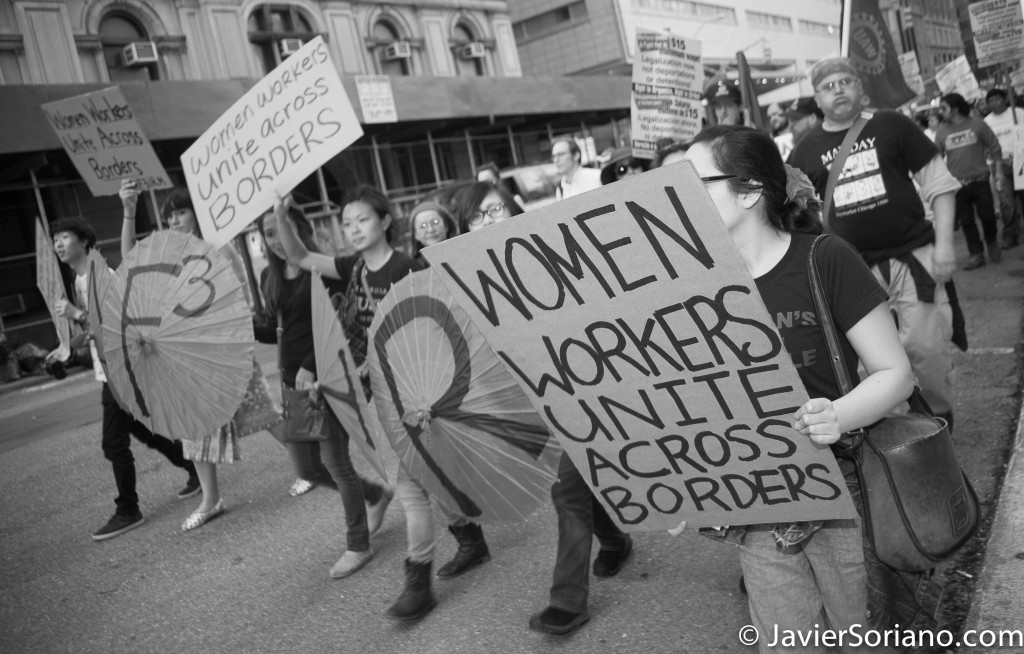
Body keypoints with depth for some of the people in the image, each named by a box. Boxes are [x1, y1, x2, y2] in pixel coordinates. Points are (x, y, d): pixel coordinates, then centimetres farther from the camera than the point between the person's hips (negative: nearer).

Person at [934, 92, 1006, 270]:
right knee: (966, 221, 3)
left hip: (979, 180, -1)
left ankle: (992, 243, 30)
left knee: (987, 215, 3)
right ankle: (976, 254, 12)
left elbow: (994, 147, 2)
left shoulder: (977, 124, -4)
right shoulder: (941, 131, 0)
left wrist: (998, 170, 0)